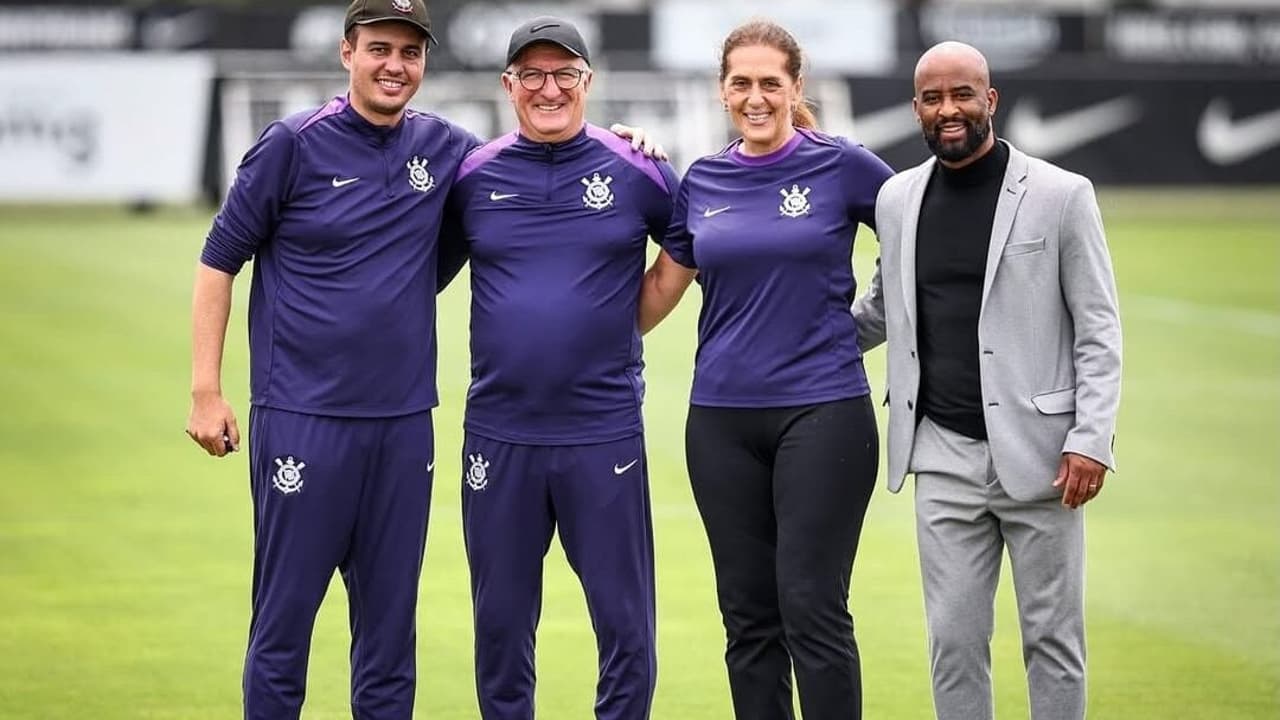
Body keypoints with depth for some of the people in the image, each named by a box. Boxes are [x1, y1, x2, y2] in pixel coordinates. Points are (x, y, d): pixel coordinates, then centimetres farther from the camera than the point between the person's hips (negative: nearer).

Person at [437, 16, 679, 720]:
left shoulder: (636, 172, 0)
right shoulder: (474, 176, 4)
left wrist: (631, 319, 6)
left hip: (604, 432, -2)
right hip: (498, 432, 2)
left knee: (626, 624, 1)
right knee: (500, 623, 9)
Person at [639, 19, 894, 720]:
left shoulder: (842, 166, -2)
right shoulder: (702, 181, 8)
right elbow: (659, 291, 14)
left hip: (822, 411, -4)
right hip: (722, 418, 4)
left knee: (811, 608, -8)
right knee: (748, 615, 7)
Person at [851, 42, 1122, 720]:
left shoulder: (1061, 195, -4)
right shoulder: (897, 198, 8)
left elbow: (1098, 330, -4)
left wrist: (1090, 439, -12)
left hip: (1037, 453, -3)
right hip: (944, 458, 3)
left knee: (1052, 638, 3)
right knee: (953, 639, 4)